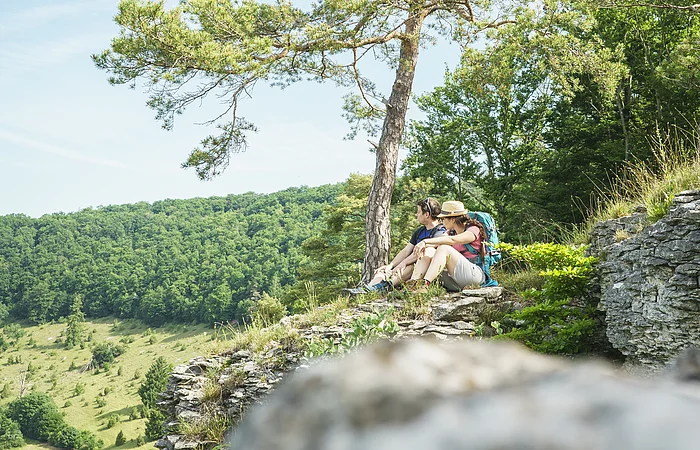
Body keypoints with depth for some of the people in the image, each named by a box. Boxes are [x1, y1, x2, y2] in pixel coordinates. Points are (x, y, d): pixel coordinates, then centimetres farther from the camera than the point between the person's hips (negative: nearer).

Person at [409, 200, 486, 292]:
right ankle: (413, 284, -28)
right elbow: (438, 241, -2)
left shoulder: (473, 230, -7)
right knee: (428, 251, -10)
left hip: (475, 273, -7)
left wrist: (425, 241, -32)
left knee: (444, 248, -26)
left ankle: (425, 283, -40)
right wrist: (424, 246, -24)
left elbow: (452, 240, -25)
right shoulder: (452, 232, 17)